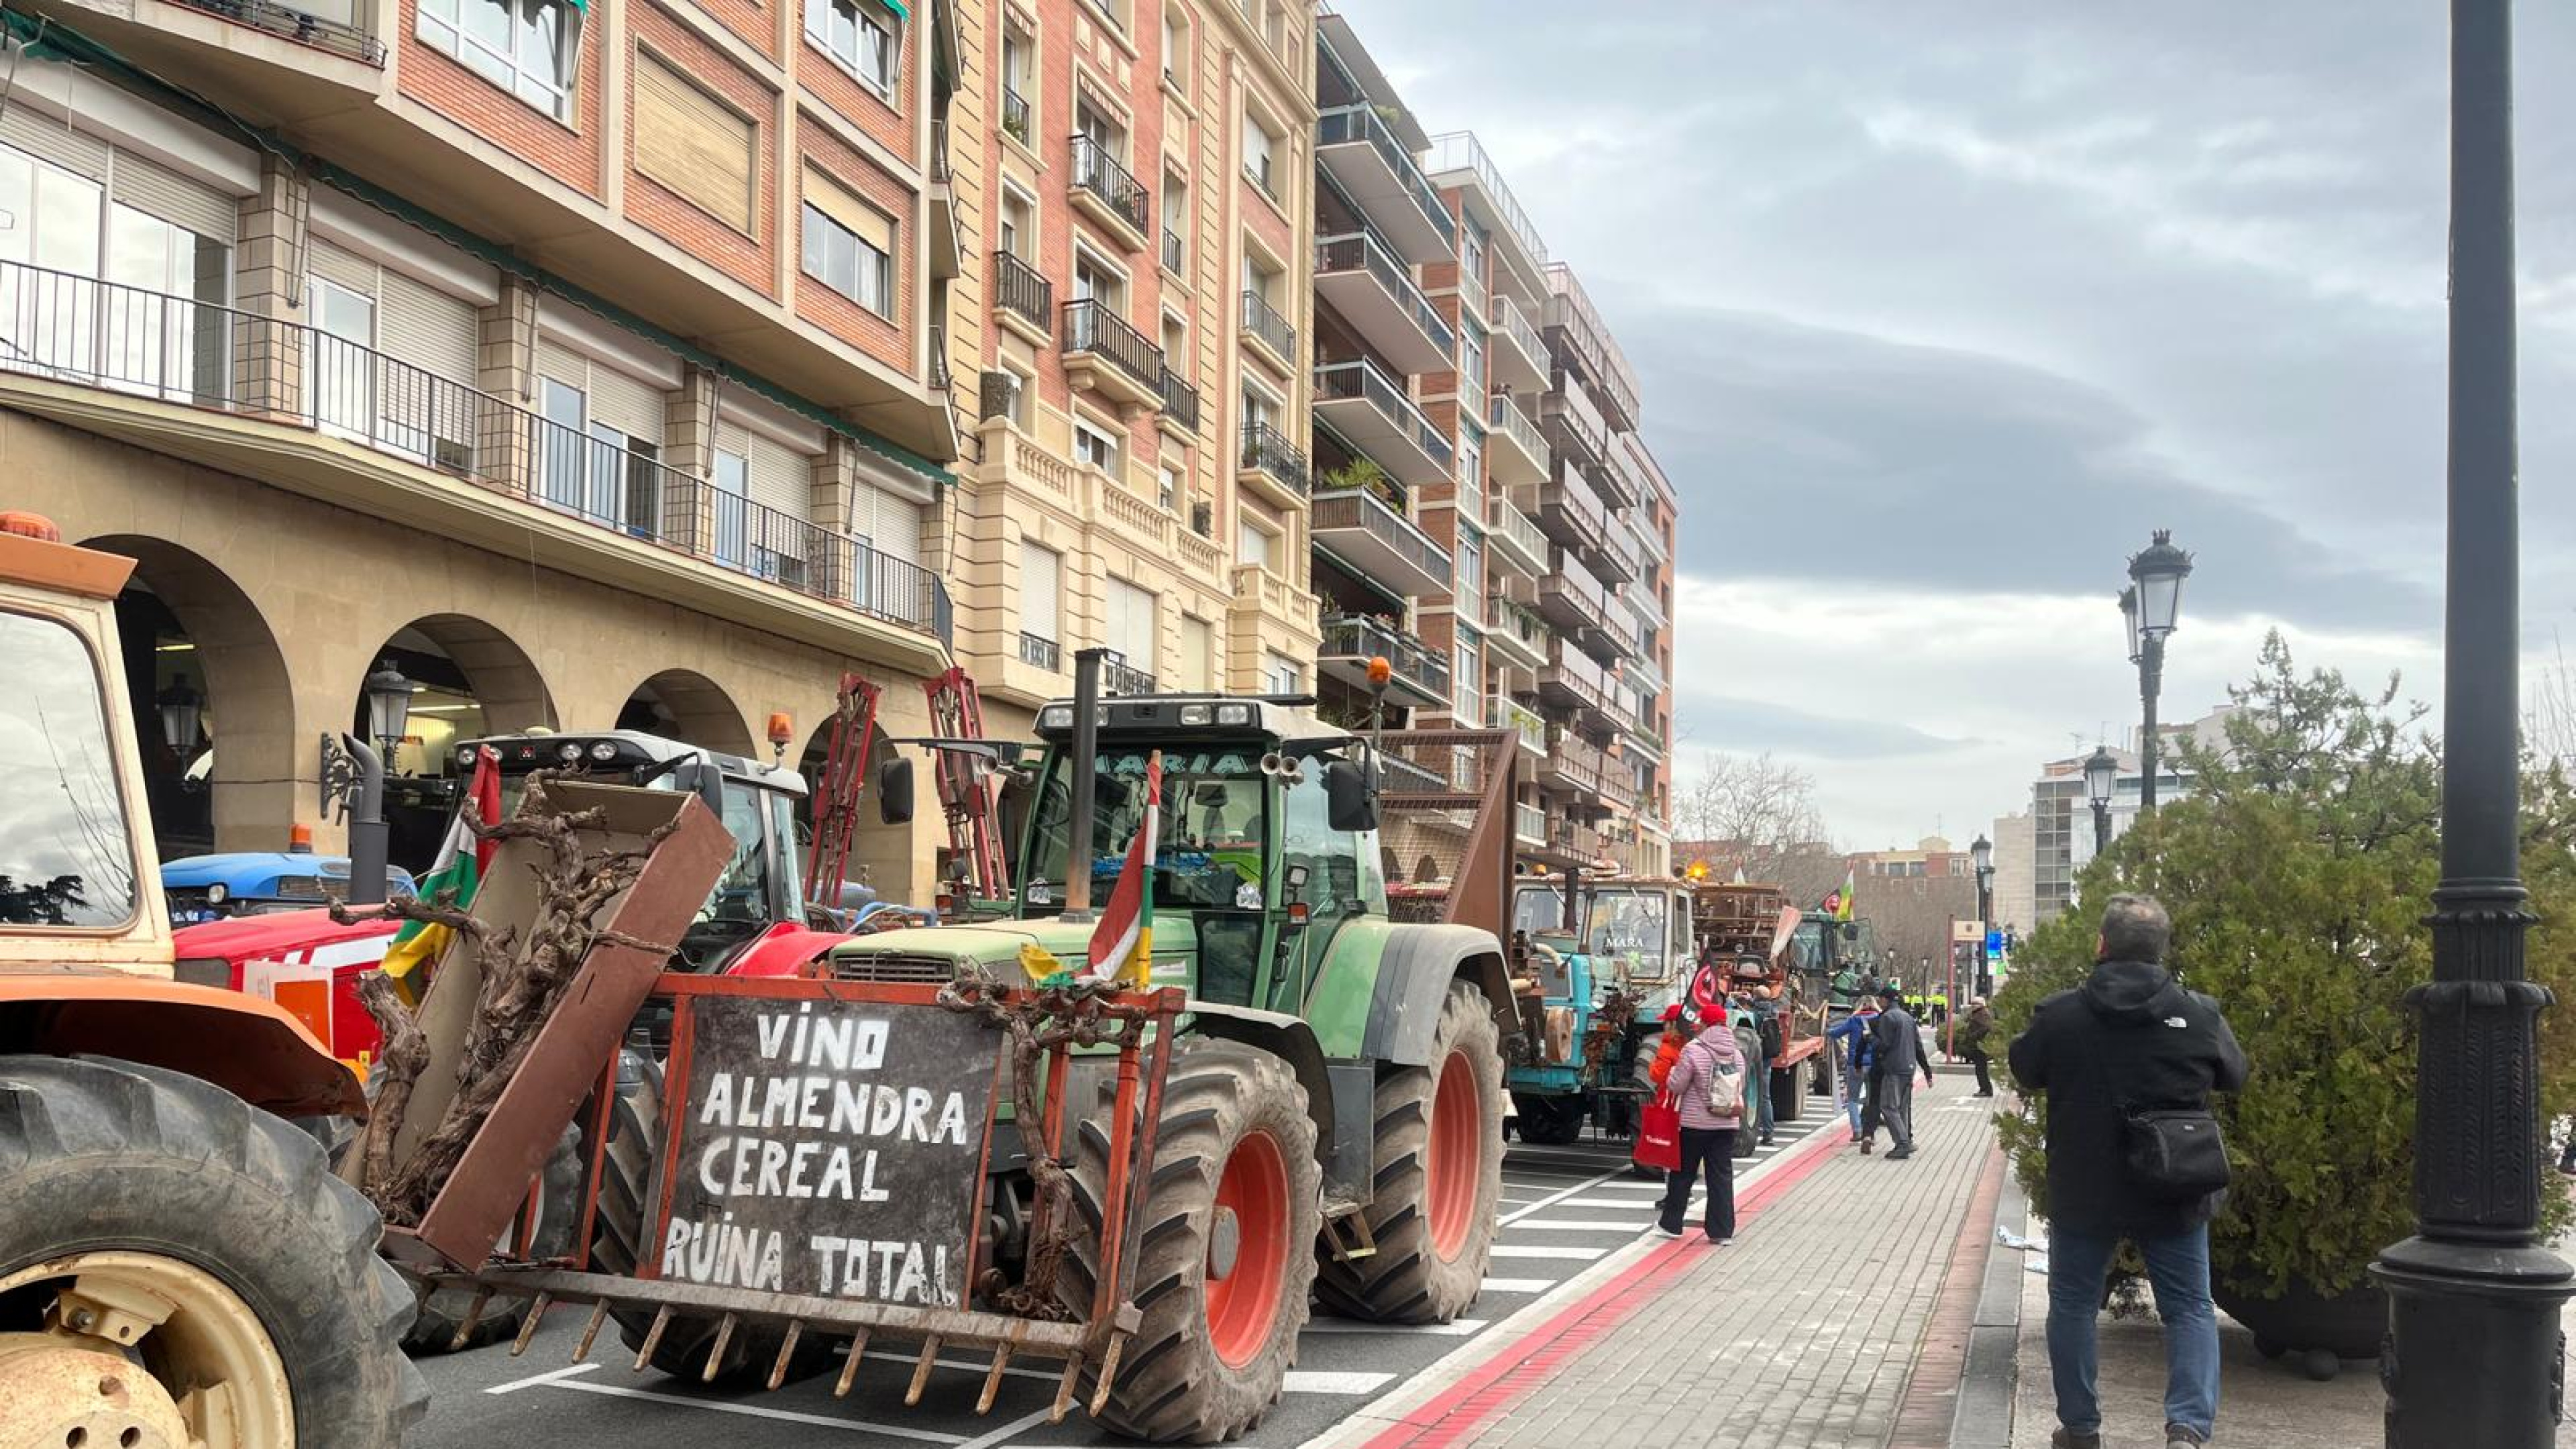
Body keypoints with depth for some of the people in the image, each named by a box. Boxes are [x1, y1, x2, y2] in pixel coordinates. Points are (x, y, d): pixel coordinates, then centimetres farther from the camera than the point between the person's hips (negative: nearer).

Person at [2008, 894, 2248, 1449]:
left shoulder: (2060, 1014, -12)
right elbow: (2235, 1075, 8)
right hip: (2174, 1194, 1)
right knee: (2190, 1309, 11)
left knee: (2073, 1305, 14)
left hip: (2083, 1192, -1)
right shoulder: (2200, 1014, -9)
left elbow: (2025, 1071, 6)